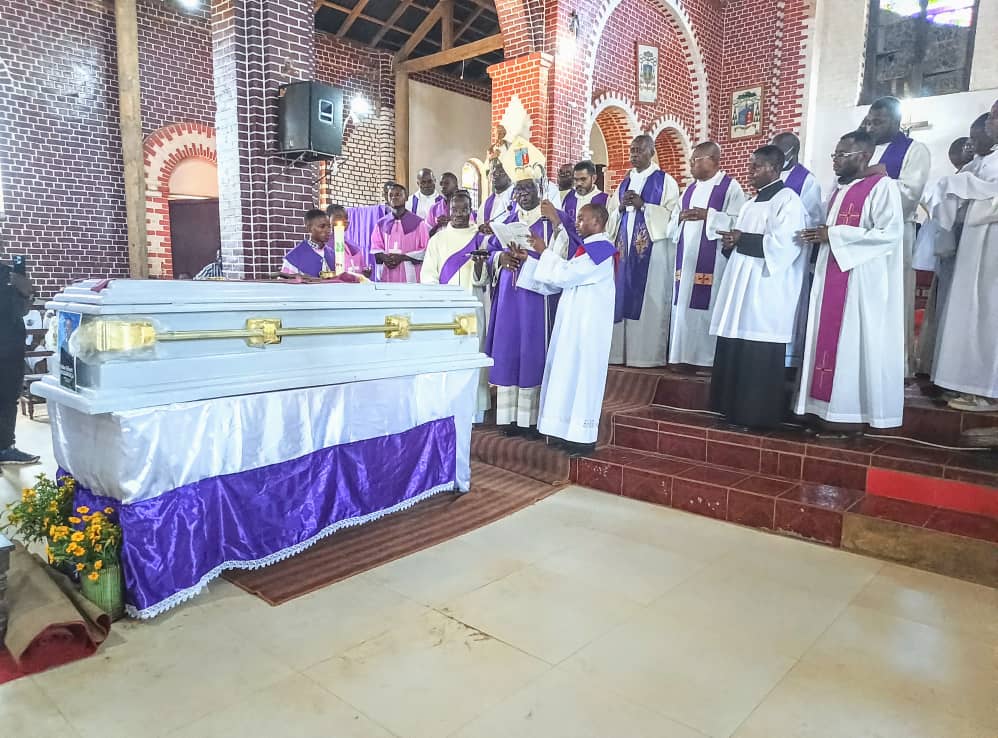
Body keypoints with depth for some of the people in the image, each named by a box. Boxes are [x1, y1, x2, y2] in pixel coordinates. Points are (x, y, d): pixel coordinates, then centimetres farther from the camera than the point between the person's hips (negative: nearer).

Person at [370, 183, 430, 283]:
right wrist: (384, 257, -7)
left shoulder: (418, 222, -1)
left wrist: (402, 257, -12)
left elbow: (425, 250, -1)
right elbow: (375, 248, 15)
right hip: (387, 276, 3)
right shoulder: (381, 224, 10)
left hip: (409, 276, -3)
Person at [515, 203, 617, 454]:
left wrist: (544, 252, -7)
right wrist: (528, 261, 15)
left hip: (587, 323, -10)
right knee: (572, 372, 10)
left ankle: (584, 438, -1)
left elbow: (565, 274, -19)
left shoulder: (600, 248, -13)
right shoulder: (589, 247, 18)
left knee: (580, 372, -7)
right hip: (576, 321, 10)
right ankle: (573, 432, 16)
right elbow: (563, 277, 18)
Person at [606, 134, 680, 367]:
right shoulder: (624, 183, 18)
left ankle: (648, 354, -2)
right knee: (624, 299, 3)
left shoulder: (665, 181, 1)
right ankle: (622, 352, 8)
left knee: (650, 300, -6)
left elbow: (673, 215, -9)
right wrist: (621, 207, -4)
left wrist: (643, 205, -14)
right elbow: (611, 218, 16)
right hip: (626, 248, 5)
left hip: (653, 249, -5)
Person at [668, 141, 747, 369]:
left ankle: (708, 358, 0)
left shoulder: (730, 187, -3)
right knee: (684, 304, 5)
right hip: (687, 258, 7)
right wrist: (680, 217, -4)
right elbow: (674, 220, 18)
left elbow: (739, 221, -12)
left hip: (712, 260, -7)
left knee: (707, 305, -7)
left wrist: (708, 215, -21)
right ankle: (685, 355, 11)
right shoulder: (690, 189, 18)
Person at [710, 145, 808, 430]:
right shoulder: (752, 203, 20)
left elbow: (783, 244, -19)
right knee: (736, 352, 9)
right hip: (743, 287, 9)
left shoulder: (787, 200, -7)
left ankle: (759, 415, 2)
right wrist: (732, 242, 2)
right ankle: (736, 409, 17)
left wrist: (743, 240, -13)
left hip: (765, 291, -9)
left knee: (759, 358, -6)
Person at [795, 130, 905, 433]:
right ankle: (831, 407, 11)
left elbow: (890, 233, -17)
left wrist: (833, 235, -16)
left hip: (862, 278, -8)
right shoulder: (839, 188, 17)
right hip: (832, 275, 8)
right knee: (830, 340, 6)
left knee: (857, 342, -5)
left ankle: (856, 413, 2)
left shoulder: (882, 186, -7)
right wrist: (820, 234, 4)